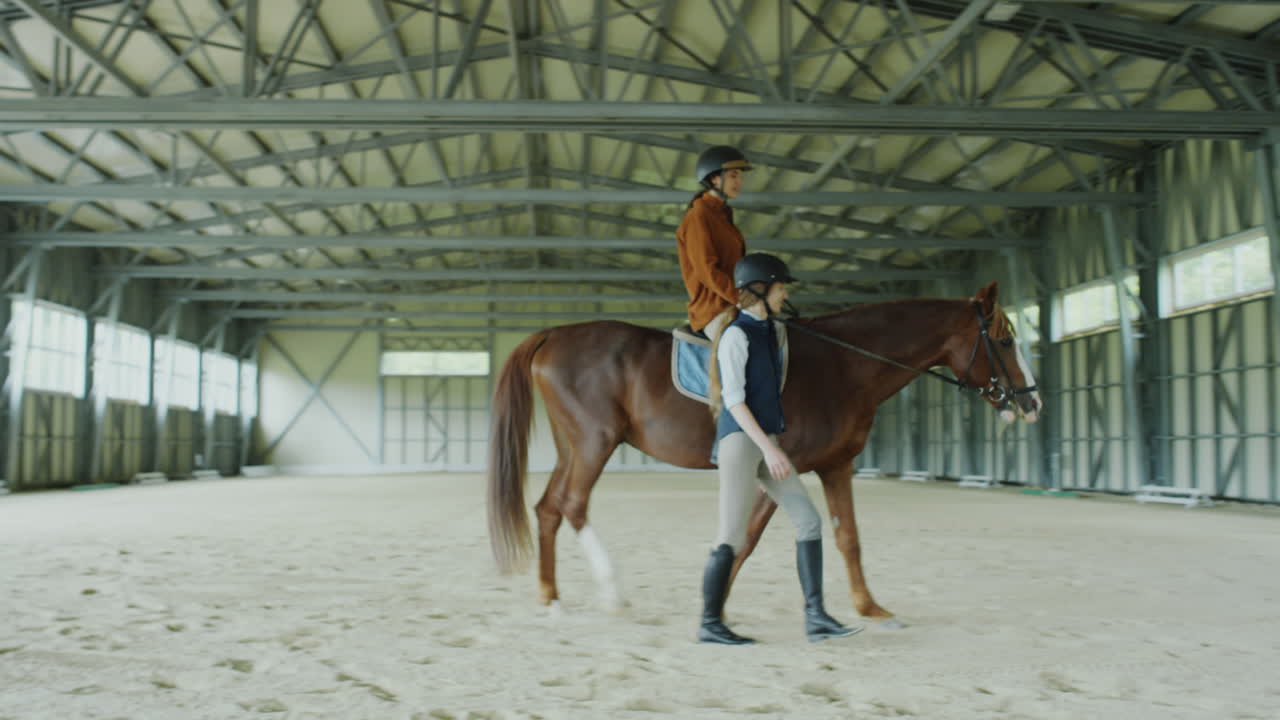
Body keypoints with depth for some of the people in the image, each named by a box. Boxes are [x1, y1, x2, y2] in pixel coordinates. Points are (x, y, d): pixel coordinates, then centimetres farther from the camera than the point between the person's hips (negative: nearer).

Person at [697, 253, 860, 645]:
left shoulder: (766, 332, 15)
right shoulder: (737, 335, -11)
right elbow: (734, 399, -17)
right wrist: (769, 448, -22)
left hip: (765, 443, 9)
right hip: (740, 440, -9)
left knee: (809, 521, 2)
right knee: (733, 536, -5)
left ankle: (815, 616, 4)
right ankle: (710, 623, 7)